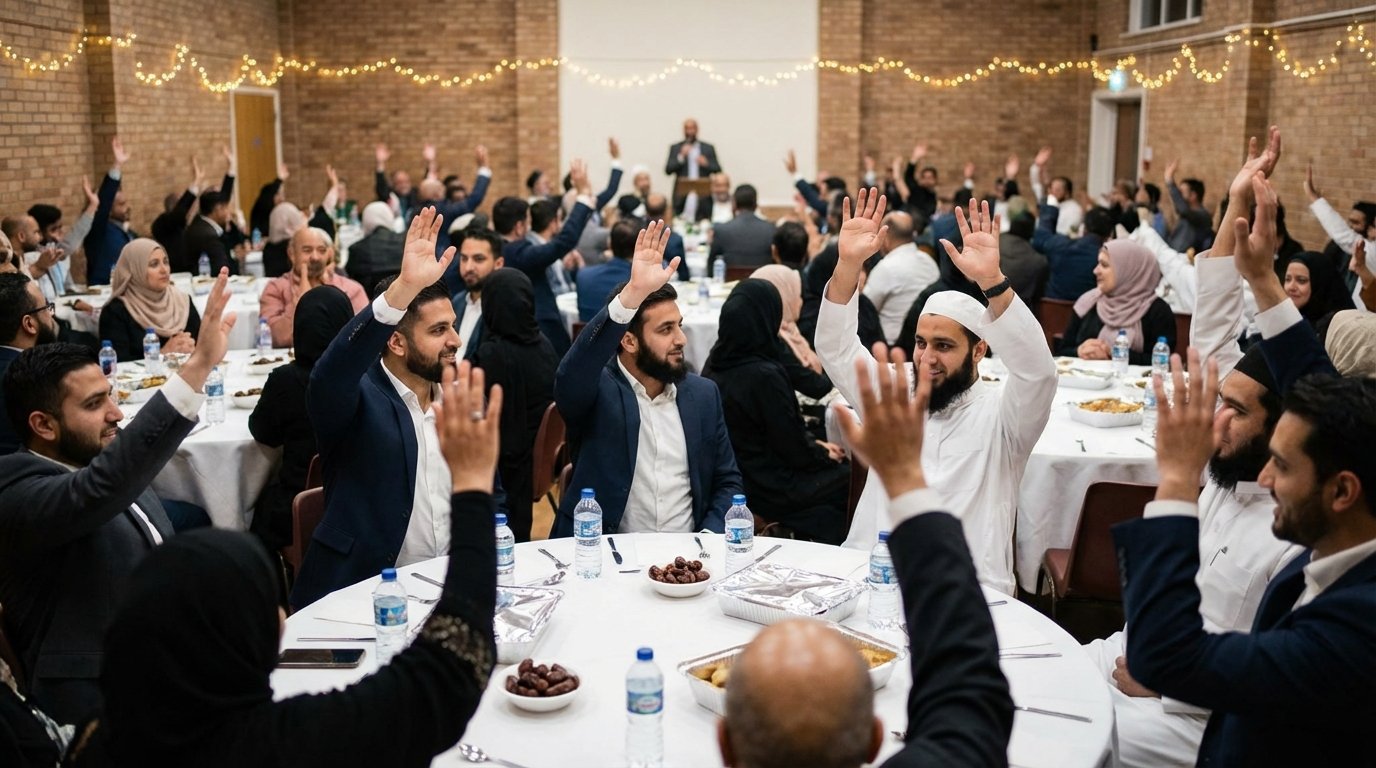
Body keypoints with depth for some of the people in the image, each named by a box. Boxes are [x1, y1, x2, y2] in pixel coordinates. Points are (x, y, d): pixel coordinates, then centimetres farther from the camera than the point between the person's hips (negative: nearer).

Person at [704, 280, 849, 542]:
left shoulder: (716, 361, -2)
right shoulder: (764, 375, -28)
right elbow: (794, 450, -19)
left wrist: (814, 444, 12)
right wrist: (824, 455, 1)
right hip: (769, 489, -8)